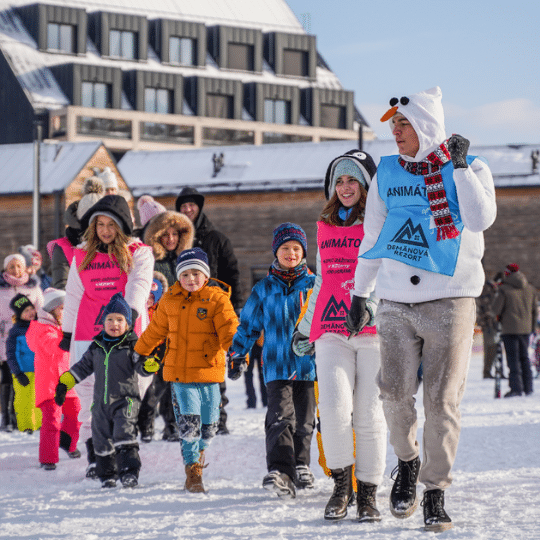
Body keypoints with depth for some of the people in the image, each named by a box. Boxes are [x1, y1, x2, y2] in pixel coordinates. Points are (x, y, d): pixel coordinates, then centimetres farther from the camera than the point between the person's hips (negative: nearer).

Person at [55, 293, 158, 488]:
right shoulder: (97, 346, 10)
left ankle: (129, 472, -18)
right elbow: (83, 366, 19)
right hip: (101, 402, 5)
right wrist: (64, 383, 16)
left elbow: (140, 366, -13)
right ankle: (107, 475, 24)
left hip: (125, 400, -5)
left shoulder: (132, 345, -3)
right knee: (102, 441, 10)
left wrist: (148, 365, -37)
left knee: (124, 435, -19)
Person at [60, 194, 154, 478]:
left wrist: (130, 311, -30)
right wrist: (67, 332, 19)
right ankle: (94, 457, 4)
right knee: (89, 391, -4)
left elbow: (139, 285, -12)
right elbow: (73, 295, 18)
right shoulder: (82, 255, 12)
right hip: (88, 334, 2)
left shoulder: (138, 253, 3)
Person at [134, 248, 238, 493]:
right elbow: (155, 330, 19)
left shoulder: (217, 299, -2)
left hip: (208, 371, -1)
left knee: (208, 426, 8)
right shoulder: (170, 300, 7)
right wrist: (138, 353, 25)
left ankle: (197, 454, 39)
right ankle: (193, 473, -1)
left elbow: (229, 331, -11)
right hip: (179, 372, 1)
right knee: (189, 424, -9)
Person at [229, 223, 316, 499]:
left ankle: (300, 466, 27)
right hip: (277, 365, -1)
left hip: (308, 363, 1)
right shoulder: (263, 289, 7)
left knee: (304, 419, 9)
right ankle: (279, 471, -25)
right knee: (280, 417, -16)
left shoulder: (314, 285, 7)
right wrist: (237, 354, 14)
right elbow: (248, 324, 15)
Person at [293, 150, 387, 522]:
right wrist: (305, 329, 28)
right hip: (331, 333, 3)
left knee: (369, 413, -3)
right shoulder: (326, 227, 18)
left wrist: (370, 305, -20)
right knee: (334, 407, -14)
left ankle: (368, 492, 9)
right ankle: (341, 483, 3)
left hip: (374, 332, -3)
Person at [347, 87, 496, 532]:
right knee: (395, 394, -7)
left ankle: (436, 492, 6)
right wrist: (359, 293, 19)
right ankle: (407, 461, 21)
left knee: (443, 400, -4)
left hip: (450, 301, -3)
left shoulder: (468, 169, 2)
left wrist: (460, 165, -16)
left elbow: (482, 219, -17)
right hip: (396, 303, 3)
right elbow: (372, 238, 19)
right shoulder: (387, 174, 11)